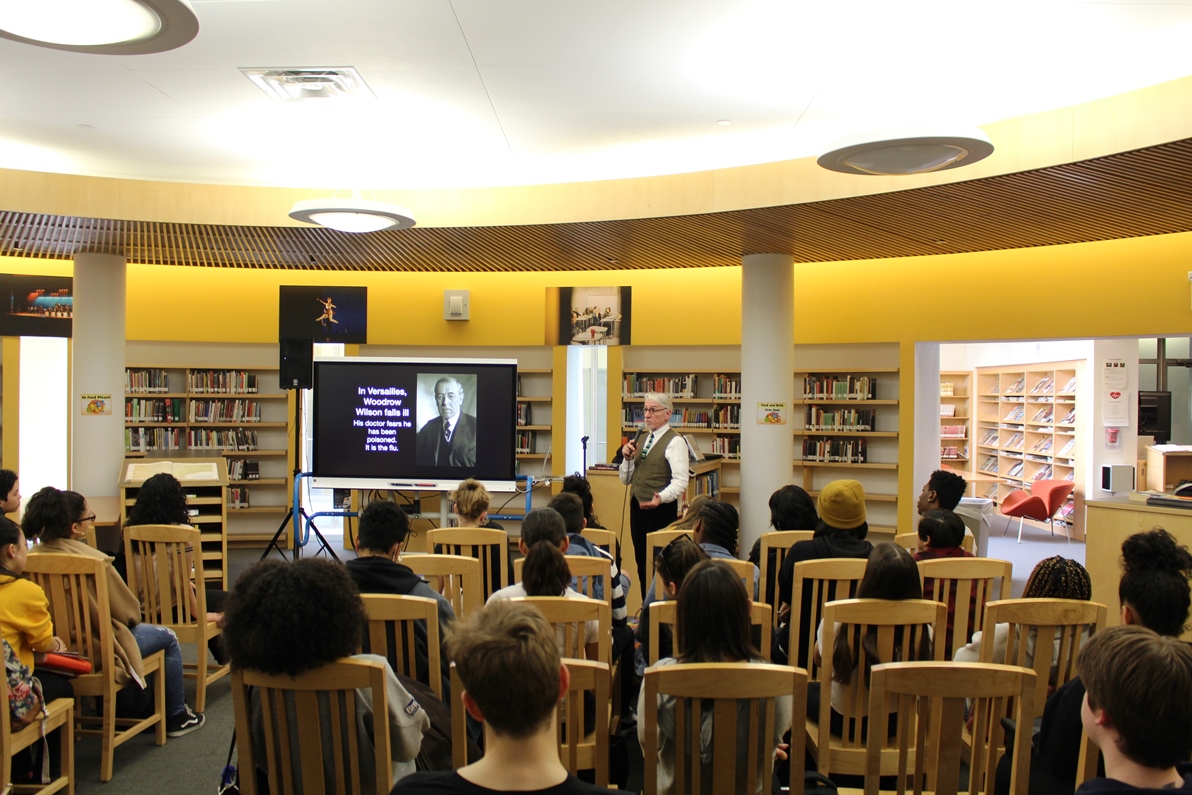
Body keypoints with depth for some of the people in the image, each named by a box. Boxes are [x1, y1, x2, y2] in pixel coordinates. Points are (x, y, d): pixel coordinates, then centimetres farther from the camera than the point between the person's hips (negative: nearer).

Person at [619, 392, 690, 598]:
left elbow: (680, 481, -17)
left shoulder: (674, 442, -8)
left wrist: (661, 497, -34)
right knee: (642, 562, 13)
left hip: (661, 509, -7)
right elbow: (626, 479, 17)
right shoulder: (641, 438, 15)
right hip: (637, 507, 7)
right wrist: (627, 457, -1)